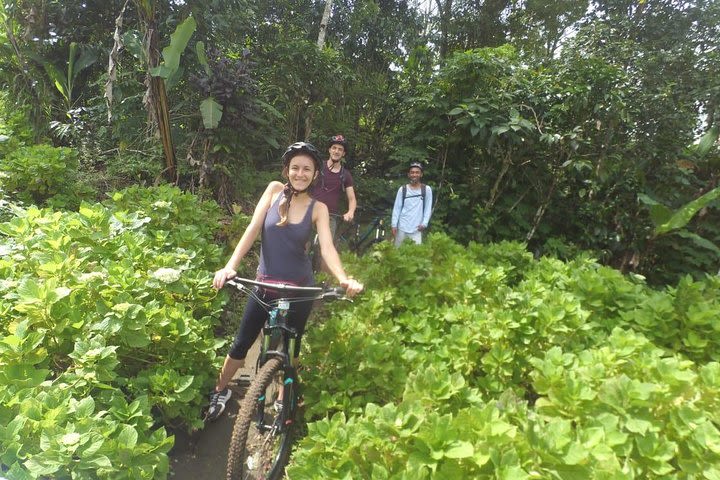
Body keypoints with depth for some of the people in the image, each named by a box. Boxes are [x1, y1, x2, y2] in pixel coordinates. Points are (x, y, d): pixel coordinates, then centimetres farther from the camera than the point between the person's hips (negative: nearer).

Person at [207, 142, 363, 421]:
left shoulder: (318, 208, -7)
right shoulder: (274, 190, -6)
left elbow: (327, 248, -18)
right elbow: (253, 229, -13)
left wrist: (344, 280, -37)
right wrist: (230, 266, -26)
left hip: (300, 288, 0)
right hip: (265, 283, 1)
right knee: (241, 343, 12)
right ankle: (220, 391, 37)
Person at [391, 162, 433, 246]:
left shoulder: (427, 189, 1)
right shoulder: (402, 189, 2)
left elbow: (428, 208, 2)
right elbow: (397, 208, 3)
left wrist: (424, 223, -9)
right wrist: (394, 225, -2)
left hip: (417, 229, -1)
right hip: (402, 227, 1)